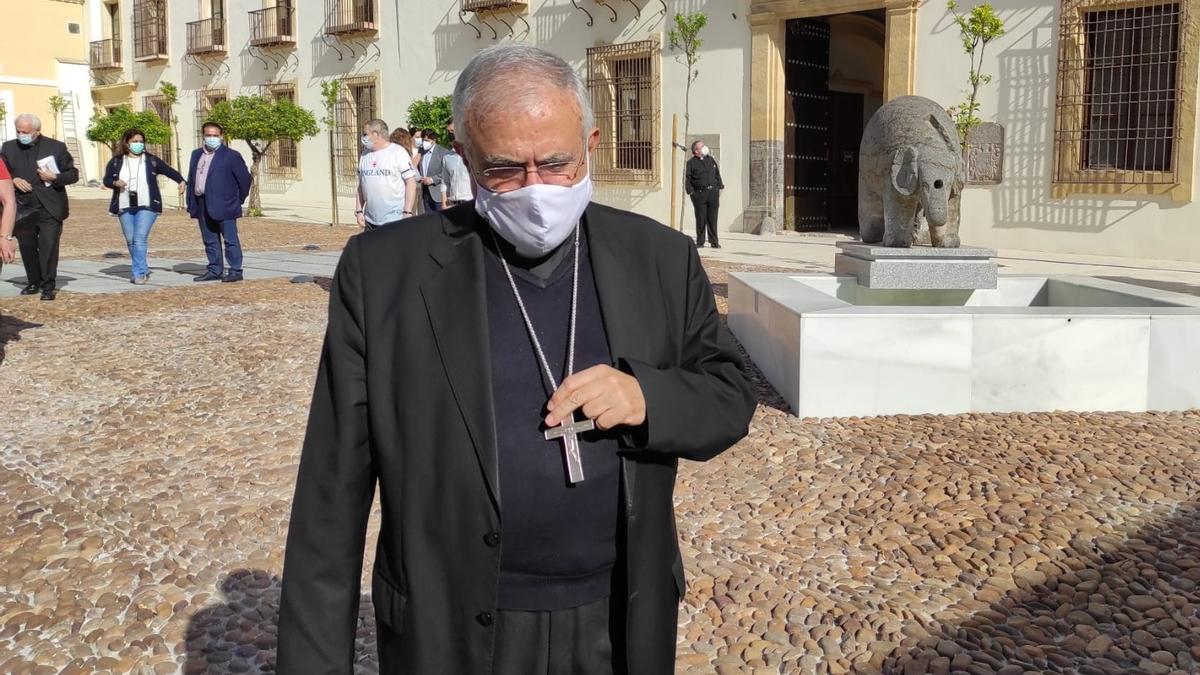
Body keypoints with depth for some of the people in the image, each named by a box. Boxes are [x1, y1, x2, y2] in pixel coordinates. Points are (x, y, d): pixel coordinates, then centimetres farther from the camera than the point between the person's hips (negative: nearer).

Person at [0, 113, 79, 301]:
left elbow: (73, 174, 4)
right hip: (23, 208, 3)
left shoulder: (56, 147, 2)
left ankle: (48, 286, -1)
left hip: (50, 208, -3)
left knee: (49, 246, -7)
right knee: (27, 247, 8)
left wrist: (55, 178, -14)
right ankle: (34, 283, 21)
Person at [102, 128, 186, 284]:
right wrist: (115, 183, -14)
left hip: (147, 206, -3)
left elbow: (169, 170, 6)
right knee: (131, 240, 8)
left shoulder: (151, 160, 4)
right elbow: (106, 179, 8)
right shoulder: (116, 161, 7)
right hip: (125, 207, 3)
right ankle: (142, 270, 22)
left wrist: (181, 181, -11)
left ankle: (138, 273, -14)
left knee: (140, 238, -15)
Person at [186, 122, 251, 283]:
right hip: (202, 205, 7)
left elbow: (245, 177, -5)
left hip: (223, 205, -7)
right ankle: (214, 270, 18)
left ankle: (235, 271, 1)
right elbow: (191, 179, 17)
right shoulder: (197, 154, 15)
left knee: (230, 239, -3)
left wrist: (238, 200, 0)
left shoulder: (231, 155, -5)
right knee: (210, 240, 11)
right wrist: (190, 203, 11)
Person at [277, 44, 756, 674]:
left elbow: (730, 396, 5)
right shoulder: (383, 269, -9)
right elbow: (333, 491, -7)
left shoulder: (661, 259, -3)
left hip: (621, 624, 2)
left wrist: (647, 396, -17)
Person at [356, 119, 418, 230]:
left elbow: (411, 183, -8)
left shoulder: (398, 152, -5)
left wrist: (407, 212, -14)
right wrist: (359, 211, 9)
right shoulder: (364, 155, 13)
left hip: (395, 220, -6)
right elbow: (361, 186, 17)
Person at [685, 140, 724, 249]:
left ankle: (714, 242, 10)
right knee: (701, 219, -1)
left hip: (713, 193, 3)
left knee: (712, 218, 5)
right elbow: (688, 178, -1)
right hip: (700, 194, -3)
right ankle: (700, 242, 8)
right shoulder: (691, 162, 1)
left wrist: (720, 187, 12)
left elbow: (717, 175, 20)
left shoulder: (711, 160, 15)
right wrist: (691, 191, -9)